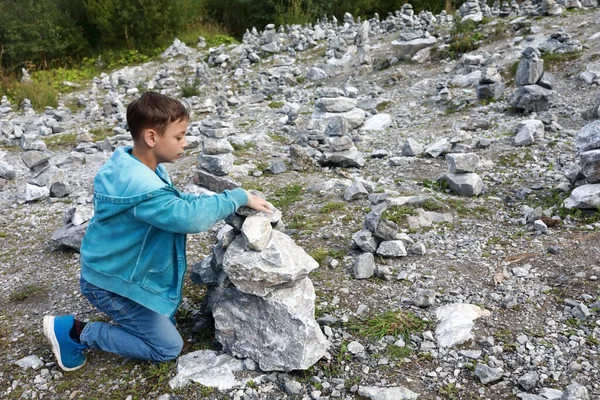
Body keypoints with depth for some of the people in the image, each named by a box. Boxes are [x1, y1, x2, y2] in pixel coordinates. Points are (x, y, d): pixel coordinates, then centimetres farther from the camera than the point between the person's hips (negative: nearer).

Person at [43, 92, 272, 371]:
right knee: (168, 347, 2)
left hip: (120, 268, 10)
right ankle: (74, 332, 5)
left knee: (166, 322, 22)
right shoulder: (139, 187, -36)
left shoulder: (133, 167, -4)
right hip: (111, 282, -10)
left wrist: (225, 201, -8)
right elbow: (189, 217, -45)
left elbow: (175, 201, 8)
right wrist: (239, 197, -31)